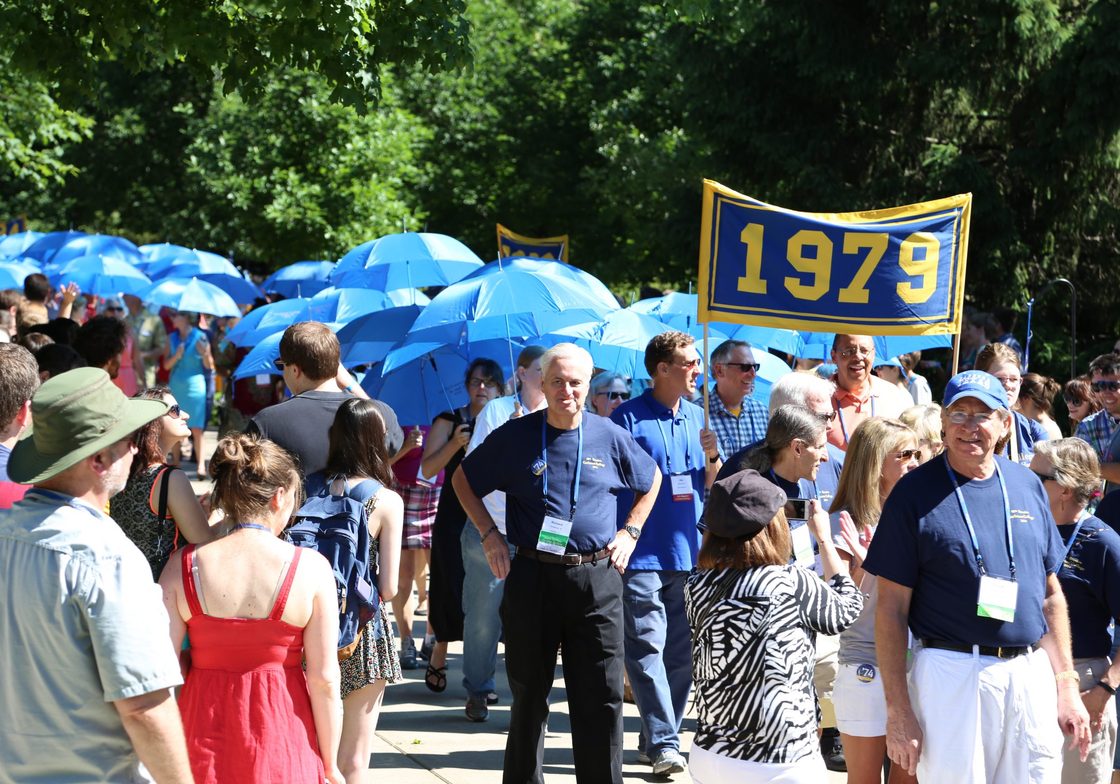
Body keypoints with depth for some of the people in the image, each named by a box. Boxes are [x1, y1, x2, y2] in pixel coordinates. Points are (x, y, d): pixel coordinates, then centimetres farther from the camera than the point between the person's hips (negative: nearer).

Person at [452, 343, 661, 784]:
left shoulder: (609, 437, 5)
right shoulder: (515, 436, 0)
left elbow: (651, 480, 21)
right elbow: (463, 479, 11)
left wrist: (629, 533, 11)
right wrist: (489, 535, 3)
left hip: (597, 578, 1)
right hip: (532, 577, -1)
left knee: (602, 695, 1)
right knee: (529, 693, 8)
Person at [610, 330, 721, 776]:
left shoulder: (697, 417, 13)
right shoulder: (629, 418, -5)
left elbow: (711, 485, 16)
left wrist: (712, 457, -5)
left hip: (688, 552, 6)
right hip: (642, 554, -6)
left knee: (680, 652, 9)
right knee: (648, 648, -9)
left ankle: (658, 739, 19)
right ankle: (664, 744, -10)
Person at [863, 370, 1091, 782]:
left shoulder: (1027, 485, 11)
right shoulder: (915, 492, -4)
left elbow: (1051, 594, 16)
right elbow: (892, 608, -5)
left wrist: (1067, 686, 11)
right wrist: (897, 709, -10)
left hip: (1033, 674, 4)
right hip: (951, 674, -4)